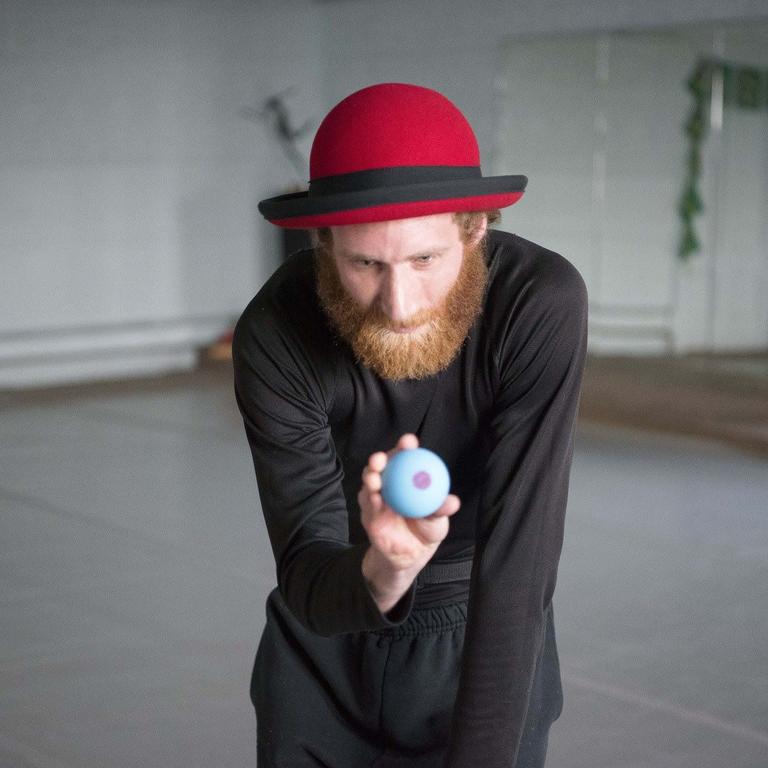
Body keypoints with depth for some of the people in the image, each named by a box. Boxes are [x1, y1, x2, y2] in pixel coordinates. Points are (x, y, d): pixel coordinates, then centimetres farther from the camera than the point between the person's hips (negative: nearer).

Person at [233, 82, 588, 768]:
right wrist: (382, 571, -48)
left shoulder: (541, 305, -28)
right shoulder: (275, 334, -24)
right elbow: (306, 579, -25)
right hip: (323, 652, 1)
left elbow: (516, 565, -29)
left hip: (489, 651, -1)